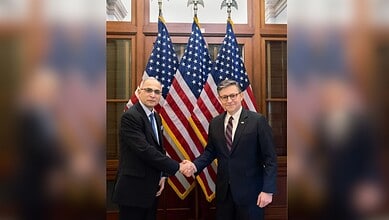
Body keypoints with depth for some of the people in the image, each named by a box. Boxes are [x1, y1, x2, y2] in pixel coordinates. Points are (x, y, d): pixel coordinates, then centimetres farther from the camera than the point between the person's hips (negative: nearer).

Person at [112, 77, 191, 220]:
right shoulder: (130, 116, -18)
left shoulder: (156, 117, 10)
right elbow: (145, 150, -26)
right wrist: (177, 166, -21)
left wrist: (163, 175, 3)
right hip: (133, 189, -8)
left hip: (151, 188, 8)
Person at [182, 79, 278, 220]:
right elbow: (210, 151, 10)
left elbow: (270, 158, -10)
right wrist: (195, 165, -8)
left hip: (250, 190, -4)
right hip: (223, 189, 4)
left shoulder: (258, 121, -10)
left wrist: (268, 190, -14)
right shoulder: (215, 123, 5)